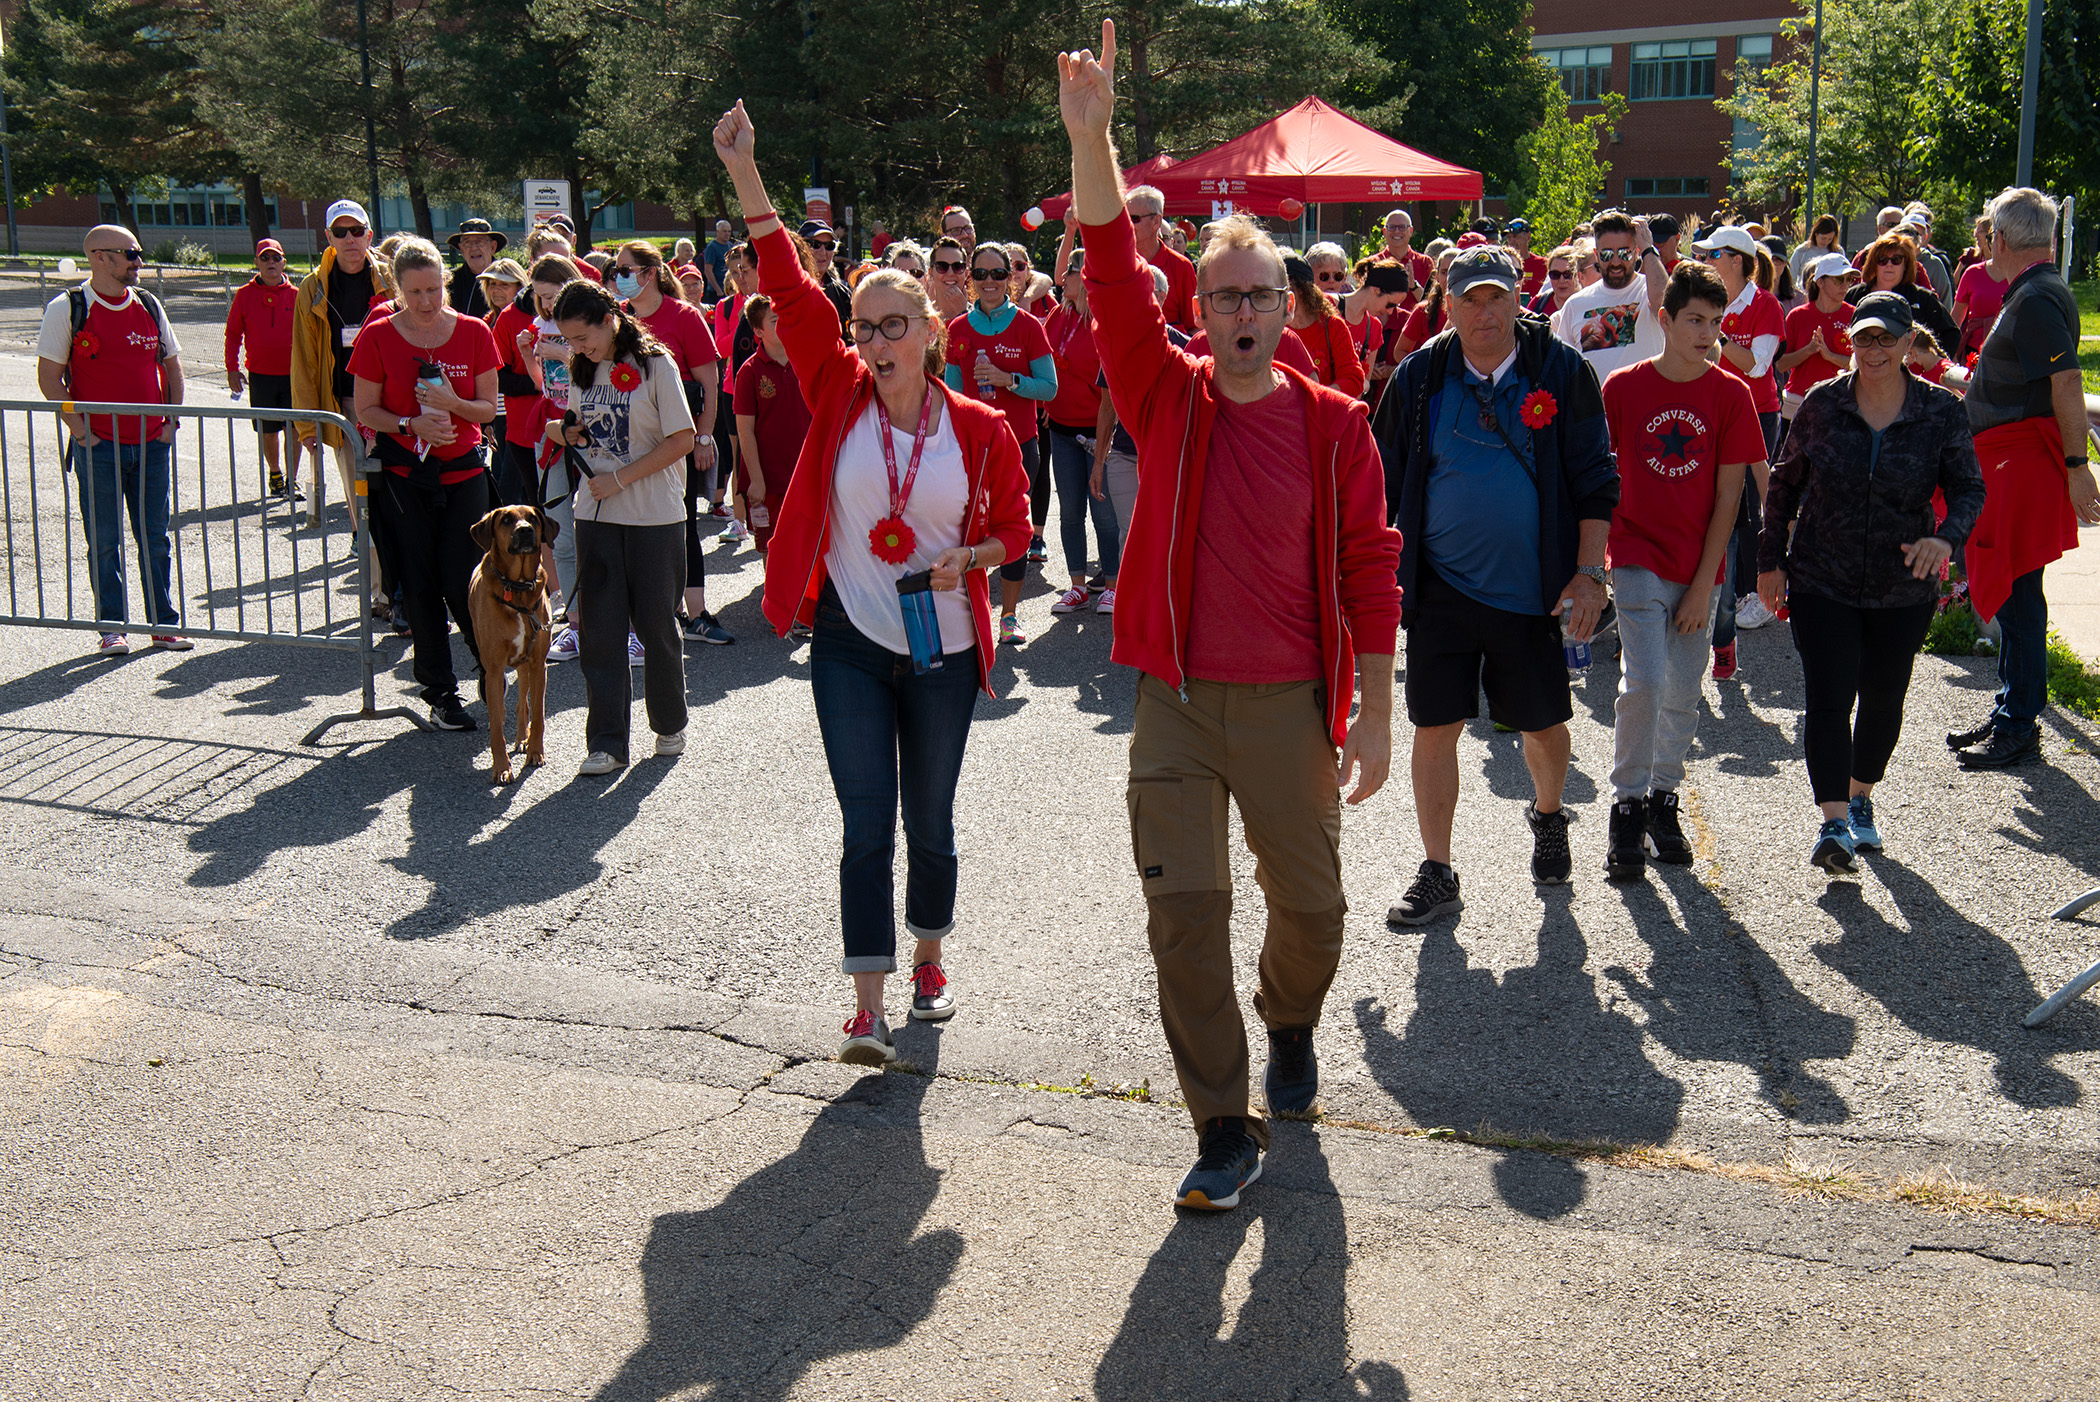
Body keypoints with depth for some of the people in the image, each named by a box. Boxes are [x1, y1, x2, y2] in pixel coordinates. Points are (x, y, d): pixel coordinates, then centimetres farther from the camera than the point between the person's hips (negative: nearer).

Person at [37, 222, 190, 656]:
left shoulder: (148, 304, 9)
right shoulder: (67, 308, -4)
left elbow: (172, 365, 17)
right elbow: (49, 377, -4)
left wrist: (172, 421, 7)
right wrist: (79, 428, -10)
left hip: (152, 443, 4)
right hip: (98, 446, -3)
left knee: (155, 538, 8)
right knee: (104, 540, 3)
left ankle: (164, 622, 16)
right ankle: (112, 627, 12)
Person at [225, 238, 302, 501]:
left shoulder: (295, 295, 2)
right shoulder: (245, 295, 2)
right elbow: (233, 333, 7)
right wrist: (232, 368, 2)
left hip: (292, 373, 0)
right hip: (260, 374, 1)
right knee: (268, 430, 8)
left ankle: (292, 481, 6)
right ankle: (275, 474, 27)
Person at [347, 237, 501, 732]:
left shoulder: (473, 333, -1)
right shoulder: (378, 336, -3)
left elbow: (489, 408, 3)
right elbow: (365, 411, 0)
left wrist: (454, 404, -17)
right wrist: (412, 424, -17)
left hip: (462, 471, 0)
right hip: (402, 474, 0)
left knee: (461, 582, -7)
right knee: (419, 584, 3)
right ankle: (440, 691, 13)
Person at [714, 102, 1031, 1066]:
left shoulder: (979, 427, -4)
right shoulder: (839, 395, -4)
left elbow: (1013, 524, 8)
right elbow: (789, 288, -12)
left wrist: (969, 558, -14)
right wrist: (744, 173, -19)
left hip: (943, 649, 1)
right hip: (851, 644, 0)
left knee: (930, 821, 14)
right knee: (866, 827, -2)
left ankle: (928, 961, 37)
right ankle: (869, 1008, 3)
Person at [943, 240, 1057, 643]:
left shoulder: (1027, 326, 0)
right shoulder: (958, 329, 6)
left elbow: (1050, 388, -2)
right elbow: (951, 393, 11)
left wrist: (1008, 379, -17)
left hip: (1019, 443, -1)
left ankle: (1009, 615, 13)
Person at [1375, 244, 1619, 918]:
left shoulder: (1561, 370, -4)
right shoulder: (1420, 376, -1)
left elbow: (1595, 480, -2)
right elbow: (1384, 482, 8)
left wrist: (1588, 573, -9)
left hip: (1532, 587, 0)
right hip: (1441, 585, 1)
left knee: (1544, 724, 12)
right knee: (1435, 728, 0)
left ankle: (1548, 817, 44)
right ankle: (1437, 873, 12)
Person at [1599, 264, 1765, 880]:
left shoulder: (1731, 395, -1)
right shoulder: (1623, 387, -2)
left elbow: (1729, 495, -2)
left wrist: (1704, 582, -6)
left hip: (1699, 569, 2)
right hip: (1638, 558, -2)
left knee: (1683, 694, 9)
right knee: (1644, 681, -14)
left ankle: (1663, 799, 26)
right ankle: (1627, 807, -2)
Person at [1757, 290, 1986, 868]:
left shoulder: (1941, 412, -3)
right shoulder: (1822, 403, -2)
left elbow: (1969, 488, -4)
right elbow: (1785, 483, 6)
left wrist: (1946, 537, -25)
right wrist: (1771, 560, 5)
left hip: (1903, 588, 1)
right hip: (1821, 582, -1)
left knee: (1883, 701, 12)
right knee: (1828, 697, -12)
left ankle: (1861, 798, 35)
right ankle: (1833, 823, -14)